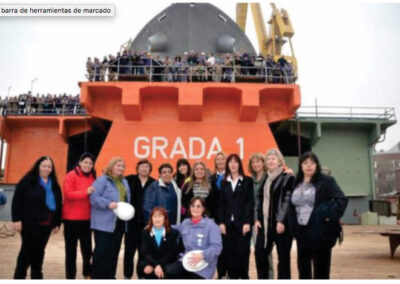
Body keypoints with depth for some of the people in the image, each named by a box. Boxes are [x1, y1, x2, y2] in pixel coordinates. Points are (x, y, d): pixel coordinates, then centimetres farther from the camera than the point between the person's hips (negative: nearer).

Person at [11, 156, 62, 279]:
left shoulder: (54, 184, 13)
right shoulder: (27, 181, -4)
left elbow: (58, 204, 15)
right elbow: (17, 201, -8)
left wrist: (57, 223, 12)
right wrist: (16, 219, -14)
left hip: (46, 224, 5)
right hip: (30, 223, -5)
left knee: (39, 251, 14)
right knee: (27, 251, 0)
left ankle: (37, 276, 26)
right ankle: (19, 277, 12)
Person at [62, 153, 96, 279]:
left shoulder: (93, 177, 7)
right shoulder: (71, 175, -8)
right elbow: (68, 194, -19)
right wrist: (85, 192, -27)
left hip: (87, 218, 5)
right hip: (71, 218, -4)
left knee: (87, 248, 11)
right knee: (71, 249, 7)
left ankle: (87, 274, 27)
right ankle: (70, 276, 19)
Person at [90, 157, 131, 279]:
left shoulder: (124, 182, 15)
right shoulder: (102, 180, -8)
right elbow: (94, 198, -17)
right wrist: (108, 204, -27)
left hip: (120, 221, 7)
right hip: (104, 222, -7)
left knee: (114, 250, 13)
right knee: (101, 250, -4)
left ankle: (109, 276, 24)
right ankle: (97, 277, 8)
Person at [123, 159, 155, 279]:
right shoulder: (130, 180, 0)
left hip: (146, 222, 1)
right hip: (132, 220, -1)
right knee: (130, 249, 9)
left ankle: (142, 275, 24)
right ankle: (127, 275, 22)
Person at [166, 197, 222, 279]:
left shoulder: (210, 225, -9)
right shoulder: (185, 223, 10)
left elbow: (217, 246, -15)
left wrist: (202, 255, -27)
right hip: (186, 260, 5)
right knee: (169, 271, -20)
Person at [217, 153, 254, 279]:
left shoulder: (248, 181, 2)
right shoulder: (224, 183, 11)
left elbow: (250, 202, -5)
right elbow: (221, 204, 8)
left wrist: (247, 222, -12)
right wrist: (221, 222, 0)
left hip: (242, 222, -3)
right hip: (229, 222, 3)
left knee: (243, 251, 0)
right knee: (230, 251, 5)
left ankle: (244, 276, 13)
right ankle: (233, 276, 15)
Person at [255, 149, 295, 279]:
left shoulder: (288, 178, -5)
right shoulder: (265, 179, 15)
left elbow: (288, 201, -13)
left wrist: (281, 221, -18)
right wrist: (258, 218, 7)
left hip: (281, 222, -6)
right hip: (265, 222, 6)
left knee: (283, 257, 2)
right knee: (260, 252, 7)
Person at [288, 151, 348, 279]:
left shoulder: (326, 181, -6)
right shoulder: (297, 184, 11)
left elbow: (342, 200, -13)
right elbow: (292, 206, 16)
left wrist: (330, 217, -19)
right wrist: (293, 227, 7)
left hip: (320, 232, -5)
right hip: (302, 233, 6)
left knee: (321, 269, 4)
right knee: (303, 268, 14)